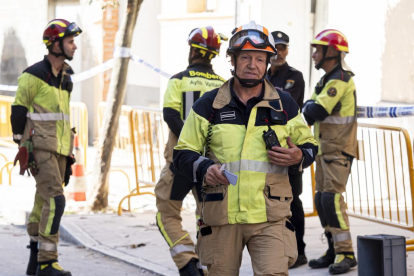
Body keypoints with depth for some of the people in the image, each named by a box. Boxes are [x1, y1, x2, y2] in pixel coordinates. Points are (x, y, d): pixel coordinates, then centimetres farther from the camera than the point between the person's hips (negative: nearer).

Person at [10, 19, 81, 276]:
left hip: (59, 150, 8)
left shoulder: (65, 77, 16)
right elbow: (18, 112, -8)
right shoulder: (33, 75, -9)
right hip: (39, 149, -8)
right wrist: (24, 148, -12)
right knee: (55, 200, -16)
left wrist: (69, 155, 21)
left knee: (44, 203, 10)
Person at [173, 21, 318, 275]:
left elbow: (309, 144, 20)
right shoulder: (209, 105, 6)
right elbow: (183, 154, 8)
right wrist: (204, 169, -14)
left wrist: (299, 156, -4)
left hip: (270, 218, -1)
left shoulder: (285, 106, 8)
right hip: (221, 216, 1)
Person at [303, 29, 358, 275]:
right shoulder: (327, 79, 17)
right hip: (325, 147, 10)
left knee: (332, 197, -15)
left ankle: (346, 254, -13)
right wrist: (311, 107, -8)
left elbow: (318, 111, -24)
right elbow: (309, 112, 13)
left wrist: (311, 107, -5)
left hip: (339, 149, -10)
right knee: (322, 199, 10)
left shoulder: (340, 79, -16)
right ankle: (334, 250, 17)